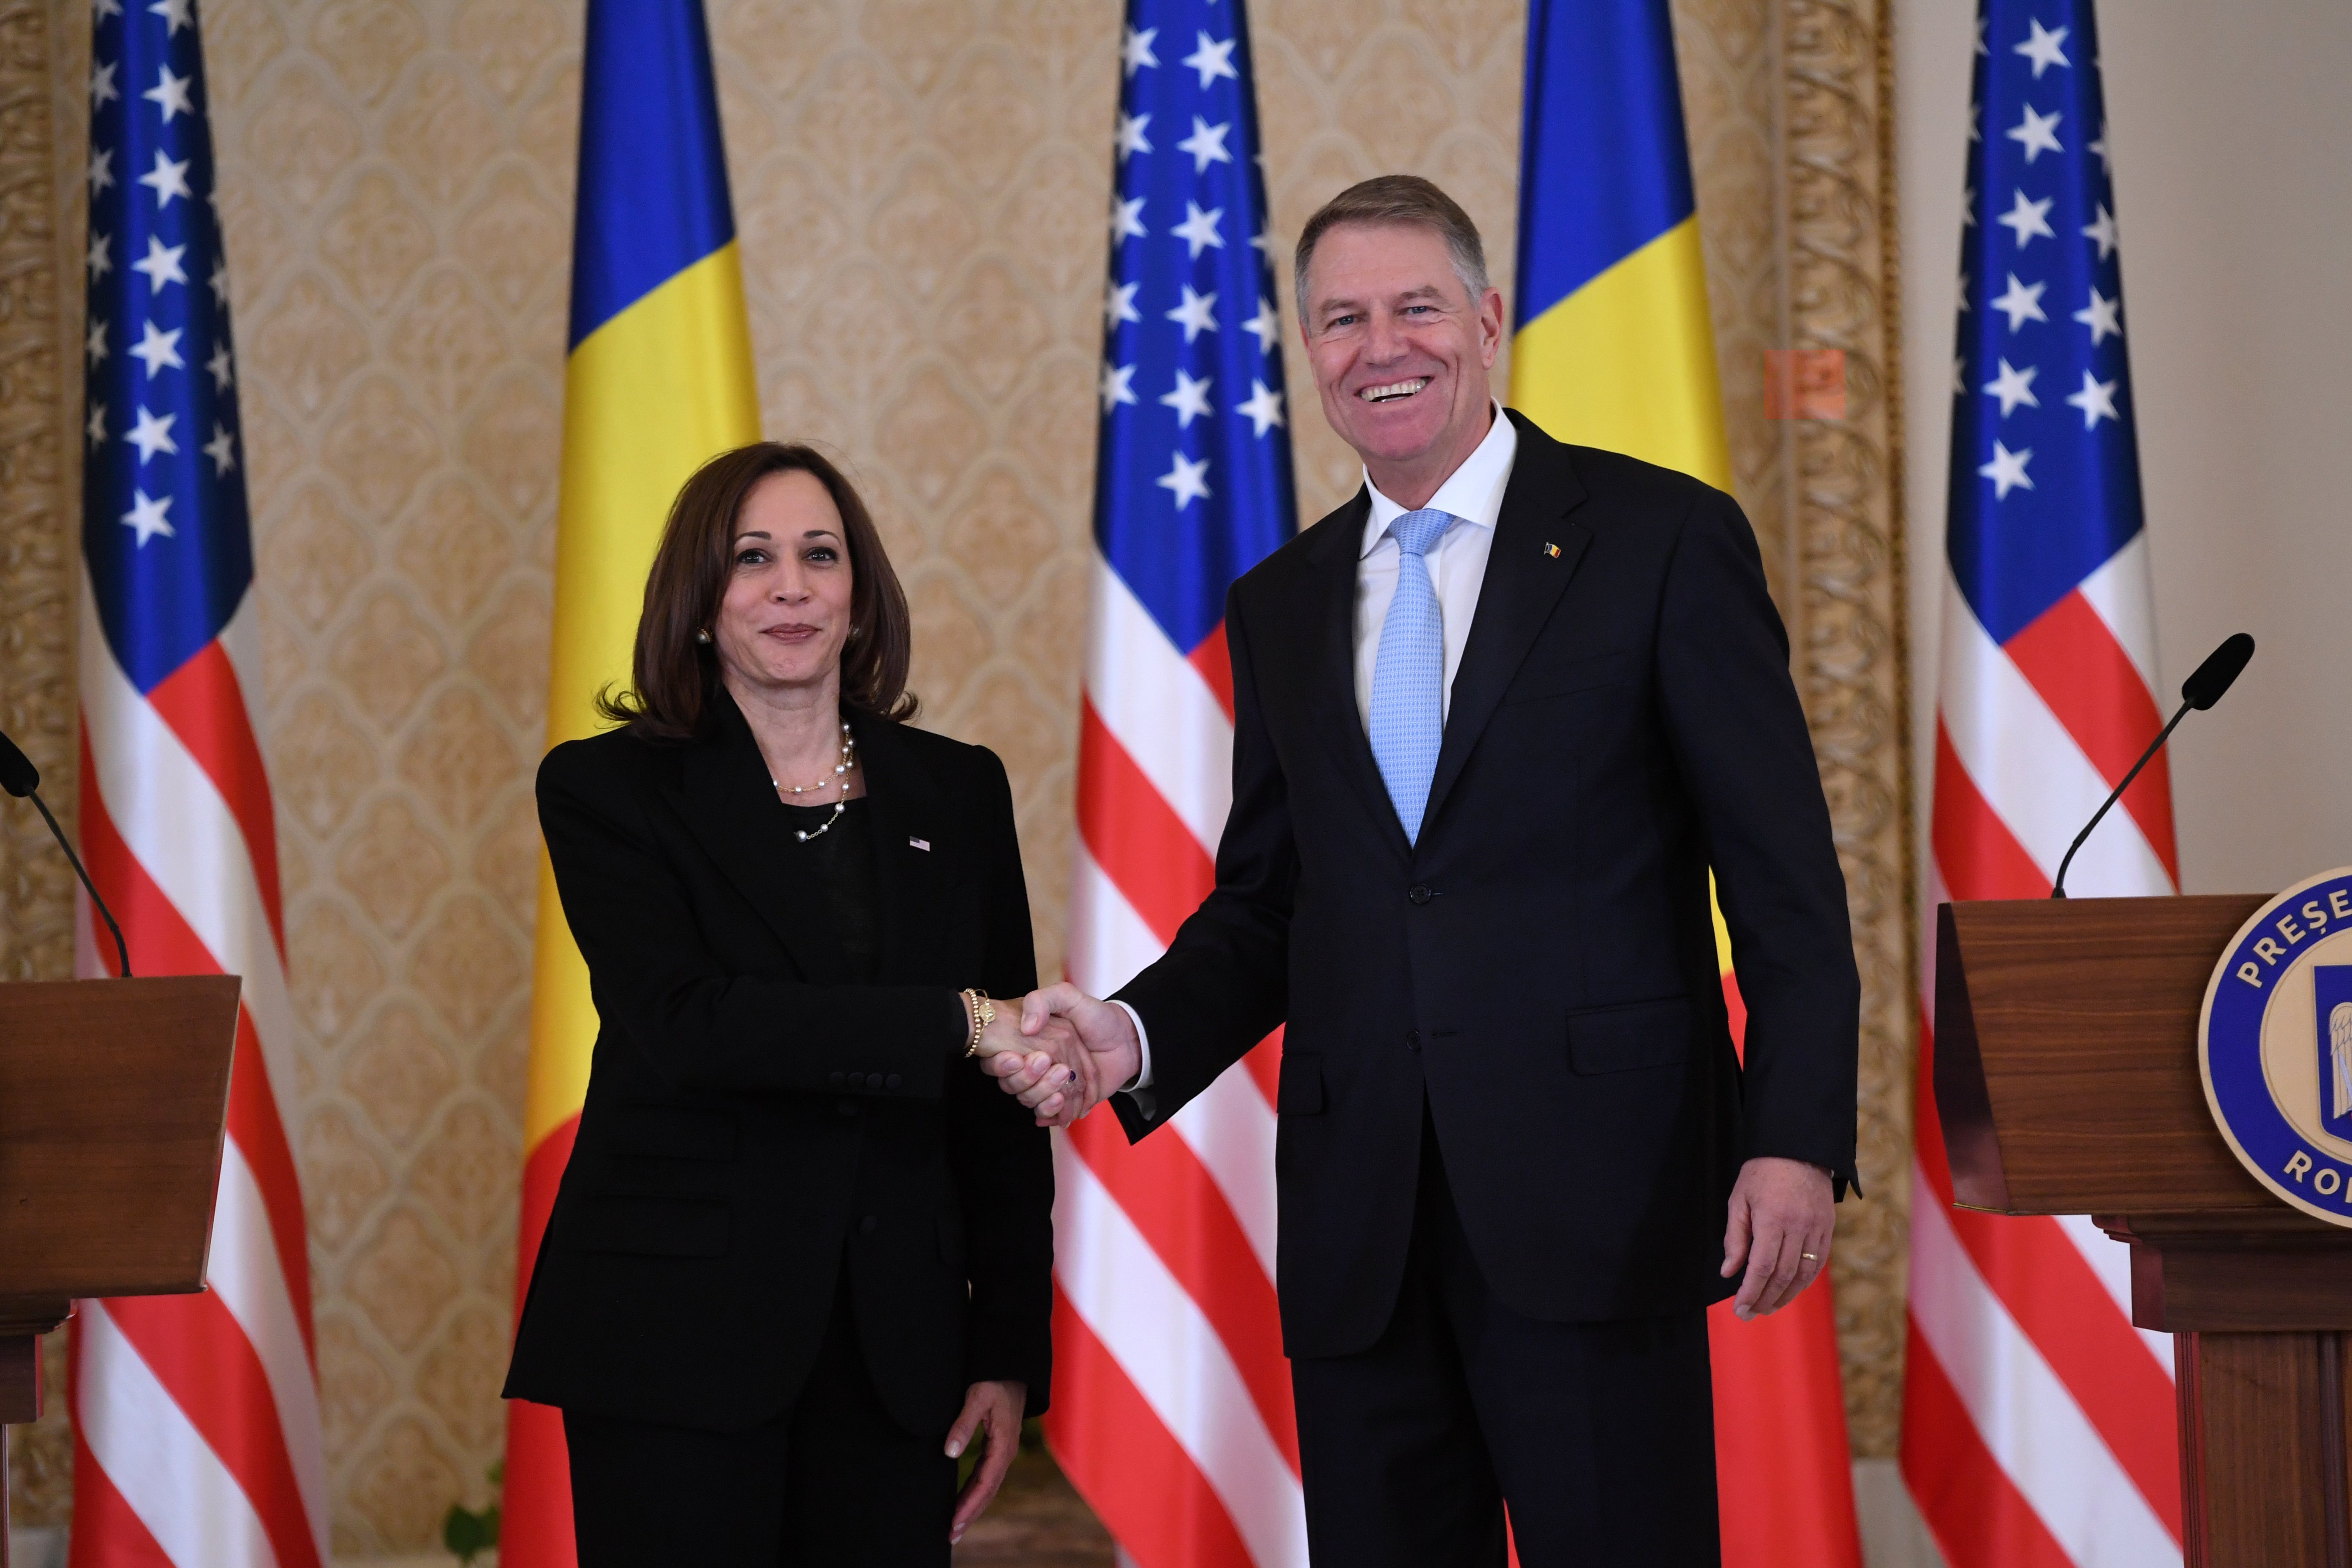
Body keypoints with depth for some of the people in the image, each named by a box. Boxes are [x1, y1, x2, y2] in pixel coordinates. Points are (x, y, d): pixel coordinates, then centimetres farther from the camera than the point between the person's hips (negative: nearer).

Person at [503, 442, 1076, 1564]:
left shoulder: (958, 794, 10)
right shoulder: (606, 789, 1)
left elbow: (1003, 1102, 10)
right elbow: (684, 1024, -15)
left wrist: (1011, 1348, 4)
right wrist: (953, 1023, -19)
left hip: (895, 1345, 3)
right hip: (678, 1343, -3)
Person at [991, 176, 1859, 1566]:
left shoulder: (1666, 540, 0)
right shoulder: (1281, 606, 16)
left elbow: (1786, 883, -3)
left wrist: (1798, 1141, -12)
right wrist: (1135, 1037, -1)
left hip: (1590, 1203, -4)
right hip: (1362, 1230, 5)